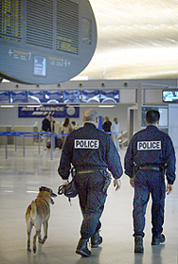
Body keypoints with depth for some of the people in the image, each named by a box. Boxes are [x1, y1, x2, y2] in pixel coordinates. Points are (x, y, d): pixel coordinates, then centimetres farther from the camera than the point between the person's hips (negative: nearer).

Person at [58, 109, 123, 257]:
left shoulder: (73, 136, 4)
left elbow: (65, 158, 6)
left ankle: (95, 237, 33)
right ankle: (83, 243, -11)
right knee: (94, 209, -2)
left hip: (80, 176, 3)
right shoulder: (103, 137, -3)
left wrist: (64, 177, 14)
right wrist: (117, 177, 14)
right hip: (98, 176, -3)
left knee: (87, 209, 19)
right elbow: (113, 158, 3)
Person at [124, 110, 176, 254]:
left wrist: (131, 176, 23)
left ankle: (138, 236, -21)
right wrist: (170, 181, 2)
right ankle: (157, 236, 29)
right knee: (158, 205, 15)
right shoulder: (164, 137, 0)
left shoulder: (137, 137, 6)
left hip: (140, 174, 1)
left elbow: (128, 158, 10)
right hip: (157, 174, -1)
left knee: (139, 206, -2)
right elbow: (170, 160, -2)